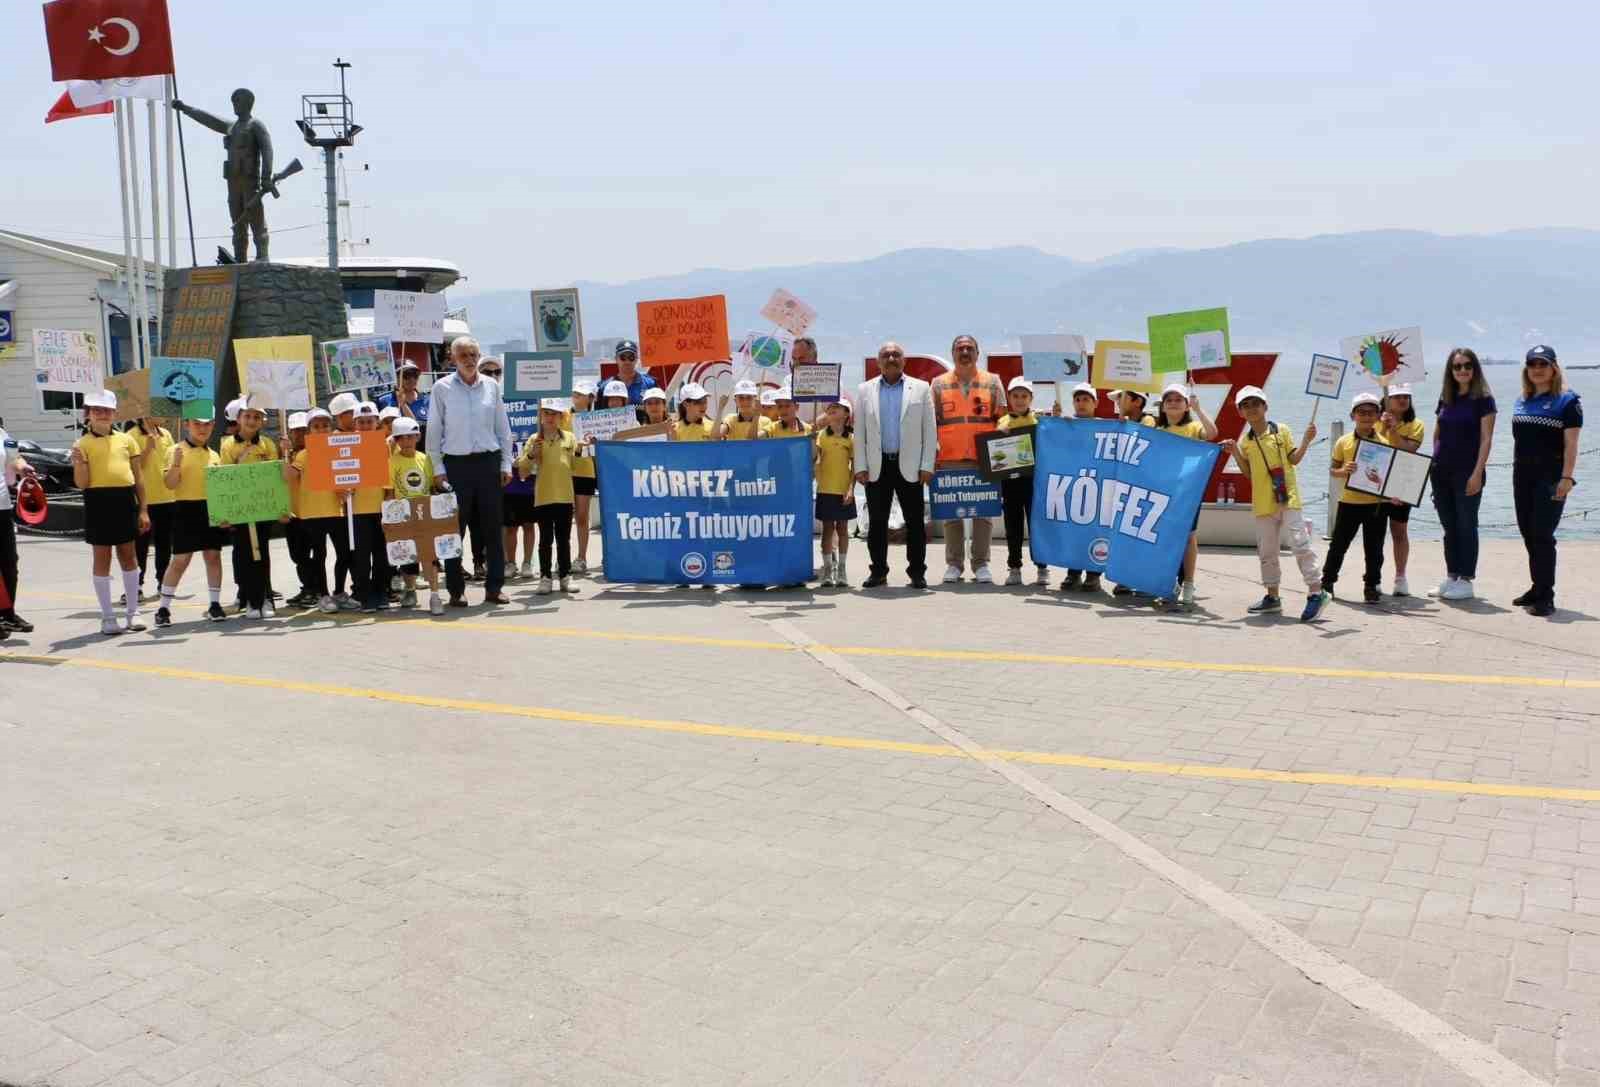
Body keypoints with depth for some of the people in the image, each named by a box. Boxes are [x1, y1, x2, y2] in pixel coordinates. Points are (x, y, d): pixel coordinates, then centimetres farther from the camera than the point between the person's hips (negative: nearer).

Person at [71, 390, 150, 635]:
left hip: (125, 500, 3)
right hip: (98, 501, -3)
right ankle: (107, 617, 9)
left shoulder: (126, 439, 9)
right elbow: (81, 484, -3)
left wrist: (143, 510, 6)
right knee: (102, 557, 3)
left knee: (128, 555, 9)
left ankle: (133, 612, 18)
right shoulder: (82, 444, 1)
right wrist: (79, 461, -21)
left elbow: (138, 476, 10)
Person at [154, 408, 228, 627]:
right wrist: (176, 464, -26)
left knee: (213, 556, 5)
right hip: (186, 509, -4)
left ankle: (215, 604, 13)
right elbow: (170, 484, -10)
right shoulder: (176, 451, -2)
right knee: (181, 560, -3)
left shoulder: (214, 455, 12)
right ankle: (164, 608, 7)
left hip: (212, 509, 4)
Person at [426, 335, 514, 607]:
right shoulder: (442, 387, 0)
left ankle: (494, 588, 12)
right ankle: (456, 591, 8)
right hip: (456, 464, -2)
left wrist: (506, 464, 5)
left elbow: (503, 428, 10)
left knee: (492, 527, 4)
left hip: (488, 462, 2)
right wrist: (438, 468, -3)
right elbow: (434, 431, 2)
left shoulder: (491, 386, 7)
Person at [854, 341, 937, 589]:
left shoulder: (920, 388, 5)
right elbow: (859, 432, 7)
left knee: (915, 522, 2)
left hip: (909, 466, -1)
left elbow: (930, 430, 3)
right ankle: (878, 571, 13)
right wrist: (860, 466, -1)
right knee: (876, 522, 4)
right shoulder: (865, 390, 9)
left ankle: (917, 572, 9)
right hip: (877, 467, 1)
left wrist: (927, 466, -5)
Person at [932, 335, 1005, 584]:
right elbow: (931, 422, 7)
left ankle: (981, 564, 10)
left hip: (984, 460, 0)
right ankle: (953, 564, 11)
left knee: (984, 513, 2)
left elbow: (1003, 418, 9)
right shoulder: (939, 384, 9)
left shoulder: (992, 382, 9)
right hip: (949, 460, 0)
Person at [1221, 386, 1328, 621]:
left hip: (1287, 497, -4)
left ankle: (1316, 592, -7)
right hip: (1263, 502, 5)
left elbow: (1294, 459, -1)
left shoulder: (1281, 430, 2)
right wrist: (1235, 453, 1)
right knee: (1266, 551, 10)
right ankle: (1272, 597, 21)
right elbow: (1249, 473, 11)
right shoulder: (1245, 441, 10)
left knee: (1299, 543, -12)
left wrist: (1306, 440, -13)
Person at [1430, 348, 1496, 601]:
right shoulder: (1445, 399, 11)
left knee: (1466, 526, 0)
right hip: (1442, 472, 6)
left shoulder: (1483, 399, -4)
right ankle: (1451, 578, 18)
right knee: (1449, 528, 11)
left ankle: (1466, 581, 6)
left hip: (1467, 473, -6)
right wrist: (1433, 464, 9)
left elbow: (1486, 439, -9)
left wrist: (1477, 473, -16)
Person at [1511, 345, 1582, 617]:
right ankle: (1537, 588, 23)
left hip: (1550, 475, -7)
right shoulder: (1522, 401, 13)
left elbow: (1571, 443, -11)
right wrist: (1517, 472, 14)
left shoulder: (1566, 400, -5)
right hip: (1523, 473, 7)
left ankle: (1545, 597, -6)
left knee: (1542, 535, -10)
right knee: (1528, 533, 11)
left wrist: (1566, 477, -18)